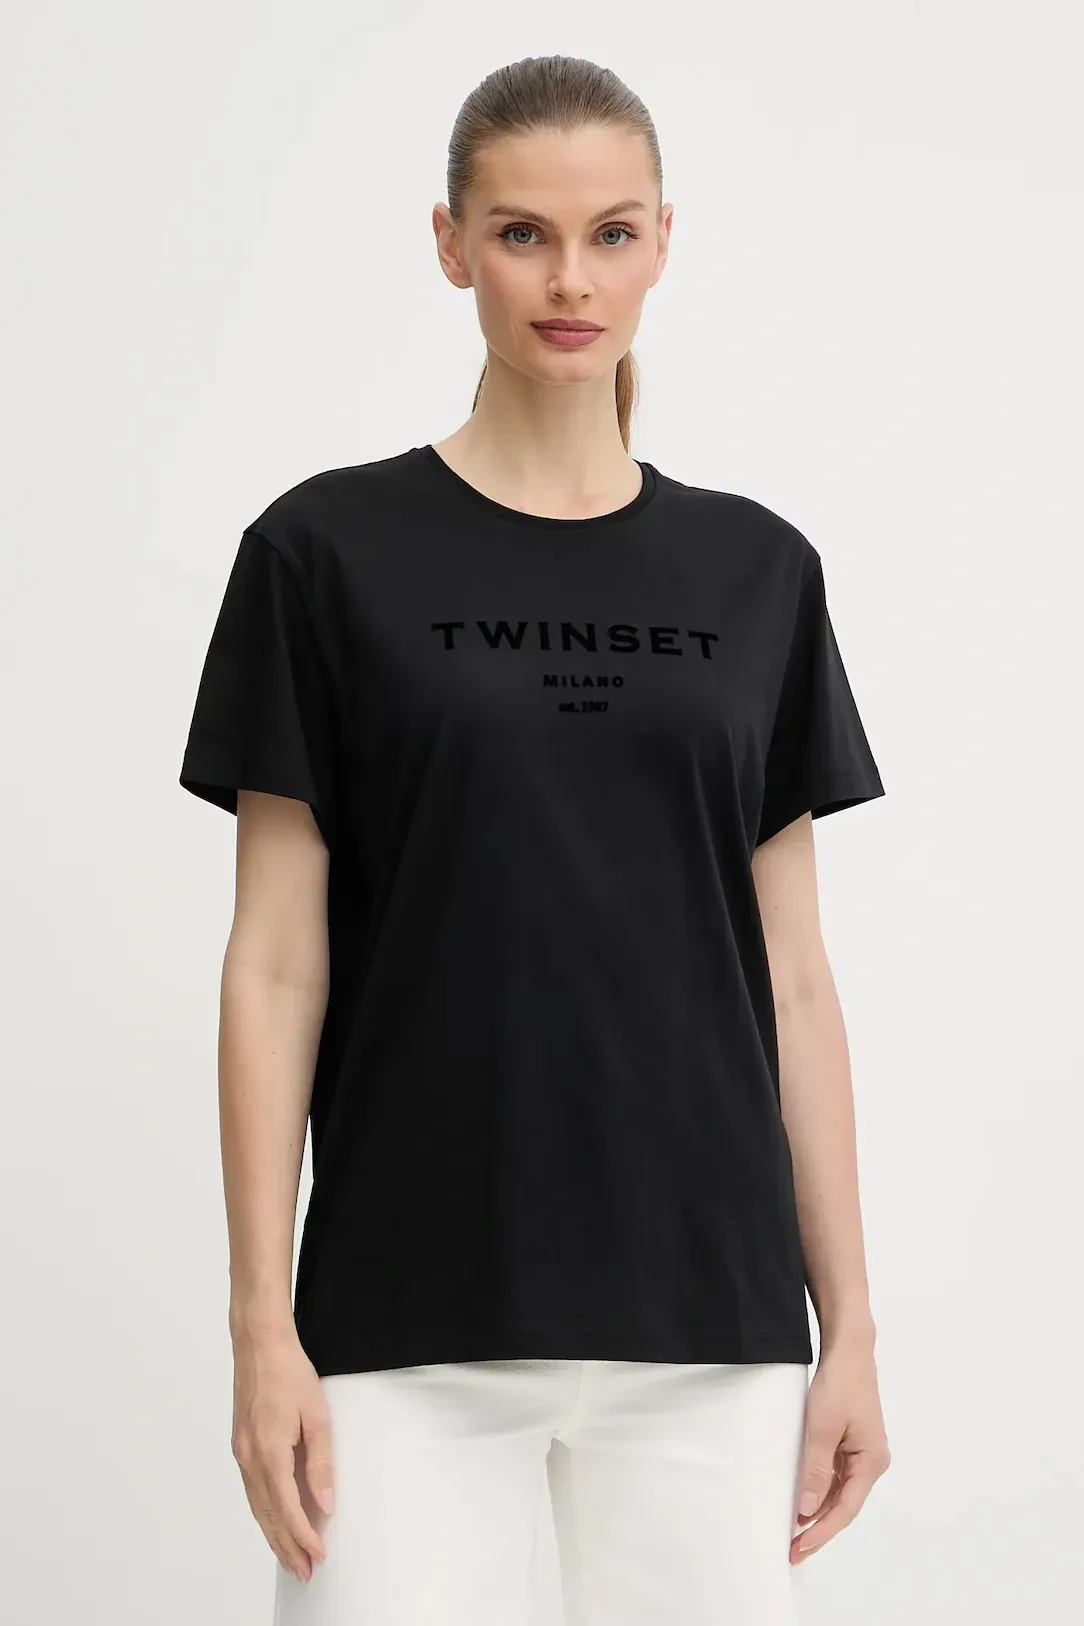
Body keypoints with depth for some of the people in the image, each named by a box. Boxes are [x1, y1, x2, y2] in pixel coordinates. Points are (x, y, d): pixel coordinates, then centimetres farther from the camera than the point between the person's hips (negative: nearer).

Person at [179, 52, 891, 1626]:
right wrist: (261, 1323, -7)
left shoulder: (757, 571, 7)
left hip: (704, 1318, 3)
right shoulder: (331, 552, -1)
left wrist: (850, 1321, 4)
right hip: (411, 1323, -2)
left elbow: (792, 973, 8)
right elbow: (277, 964, -2)